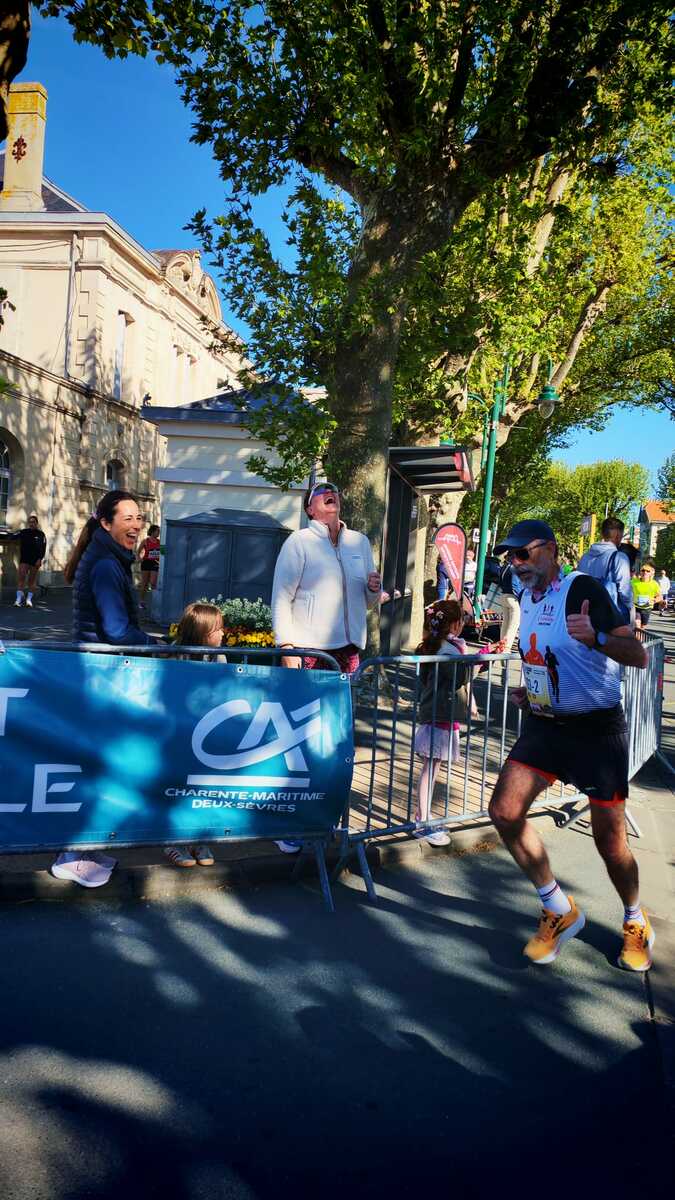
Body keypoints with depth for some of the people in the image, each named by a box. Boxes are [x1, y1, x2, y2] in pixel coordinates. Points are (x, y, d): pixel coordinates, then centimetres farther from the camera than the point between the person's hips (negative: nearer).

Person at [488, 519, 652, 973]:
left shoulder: (581, 589, -17)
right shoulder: (528, 596, 7)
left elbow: (639, 655, -25)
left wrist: (595, 637, -44)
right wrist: (529, 690, 6)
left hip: (597, 730, -7)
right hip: (545, 724, 7)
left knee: (610, 840, 0)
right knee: (504, 810, -8)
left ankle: (636, 922, 31)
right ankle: (560, 911, 12)